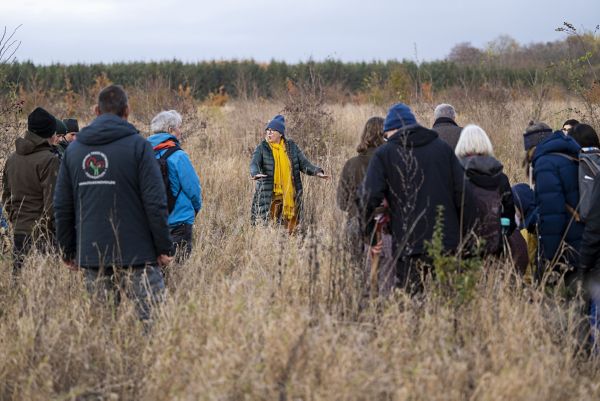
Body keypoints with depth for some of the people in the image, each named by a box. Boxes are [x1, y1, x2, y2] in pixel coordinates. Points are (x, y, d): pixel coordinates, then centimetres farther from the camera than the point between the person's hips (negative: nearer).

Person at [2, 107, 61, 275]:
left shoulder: (12, 158, 11)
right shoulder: (48, 160, -13)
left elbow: (6, 196, 17)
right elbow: (52, 201, -14)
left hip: (19, 231, 7)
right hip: (41, 234, -7)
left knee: (19, 274, 10)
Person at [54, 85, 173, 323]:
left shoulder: (74, 149, 9)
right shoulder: (137, 145, -5)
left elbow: (62, 207, 11)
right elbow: (155, 202, -10)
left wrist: (68, 251, 19)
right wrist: (164, 248, -3)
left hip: (91, 257, 5)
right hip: (137, 256, -4)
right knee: (152, 320, -2)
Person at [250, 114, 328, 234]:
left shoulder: (291, 146, 8)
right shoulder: (262, 148, 1)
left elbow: (304, 164, 8)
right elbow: (254, 163, -15)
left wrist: (317, 171, -11)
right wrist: (255, 173, -38)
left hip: (289, 195, 2)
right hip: (269, 195, -2)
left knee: (289, 230, 3)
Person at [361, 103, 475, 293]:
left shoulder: (383, 154, 2)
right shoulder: (443, 148, 11)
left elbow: (370, 198, -11)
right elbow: (463, 195, 6)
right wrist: (461, 236, 13)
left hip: (409, 248, -3)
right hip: (448, 246, 3)